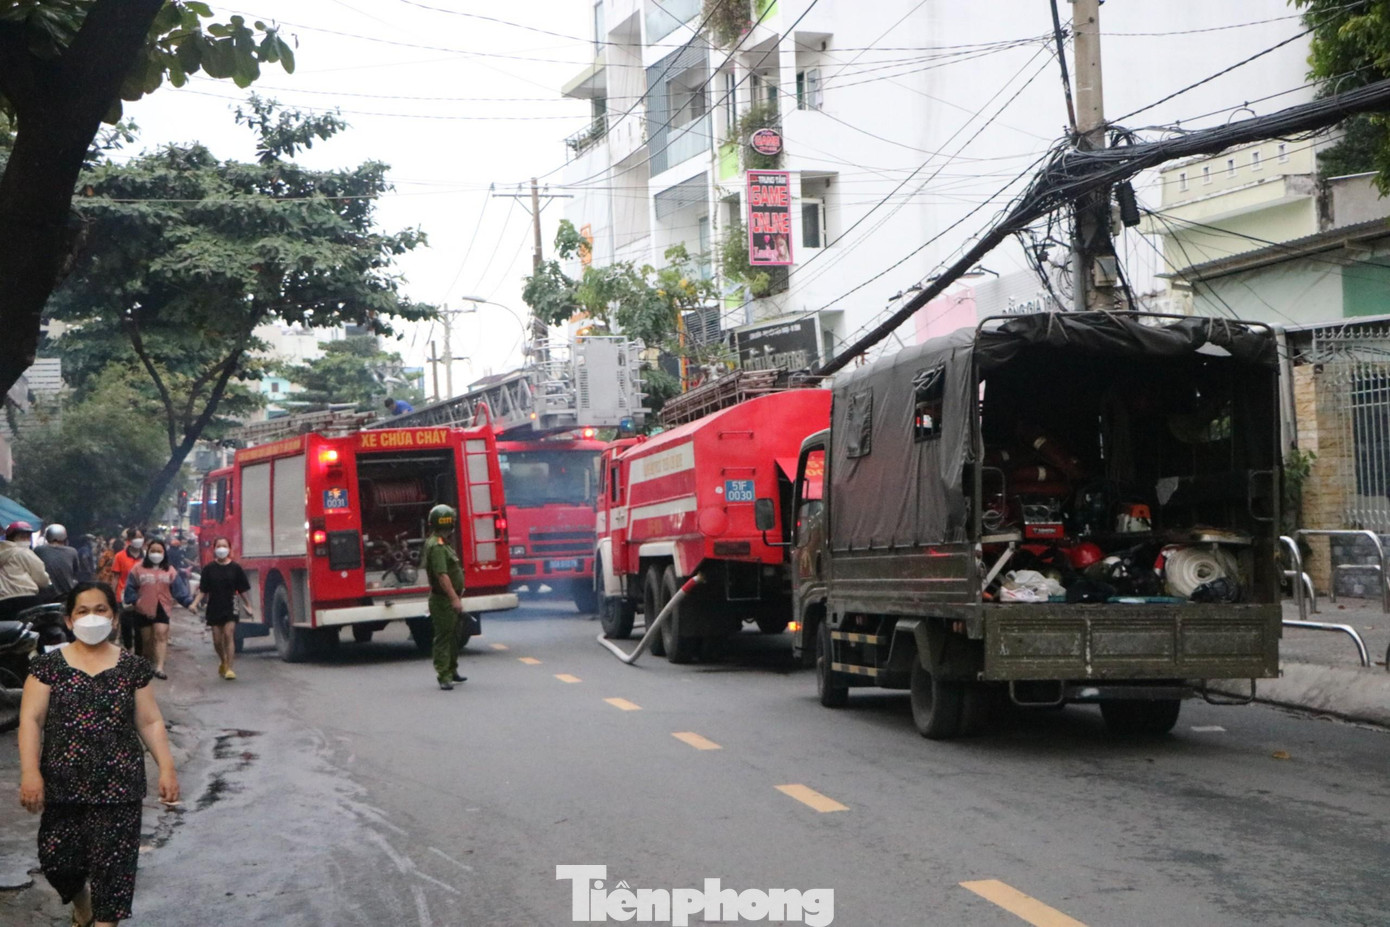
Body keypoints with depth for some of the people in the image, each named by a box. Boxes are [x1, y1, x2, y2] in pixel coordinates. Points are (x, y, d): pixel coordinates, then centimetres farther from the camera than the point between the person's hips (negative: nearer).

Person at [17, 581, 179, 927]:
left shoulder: (132, 667, 4)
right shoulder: (49, 665, 1)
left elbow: (150, 722, 6)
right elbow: (31, 720, -3)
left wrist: (167, 768, -3)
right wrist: (30, 773, -14)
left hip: (118, 783, 0)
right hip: (63, 782, 0)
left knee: (113, 860, -2)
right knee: (57, 858, 7)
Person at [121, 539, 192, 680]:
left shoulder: (170, 571, 4)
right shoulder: (139, 569, 1)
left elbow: (179, 589, 0)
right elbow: (130, 588, 1)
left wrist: (188, 602, -11)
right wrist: (135, 601, -13)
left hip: (162, 609, 0)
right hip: (144, 610, 0)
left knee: (161, 636, -14)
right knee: (147, 639, 10)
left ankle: (159, 668, -23)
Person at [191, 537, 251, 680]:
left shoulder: (235, 568, 0)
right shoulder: (209, 569, 2)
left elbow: (242, 590, 4)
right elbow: (203, 590, 3)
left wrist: (248, 606, 4)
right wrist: (195, 604, -9)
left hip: (230, 608, -2)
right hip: (214, 608, 2)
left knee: (229, 635, -13)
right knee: (217, 640, 6)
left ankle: (229, 668, -12)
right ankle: (223, 661, 33)